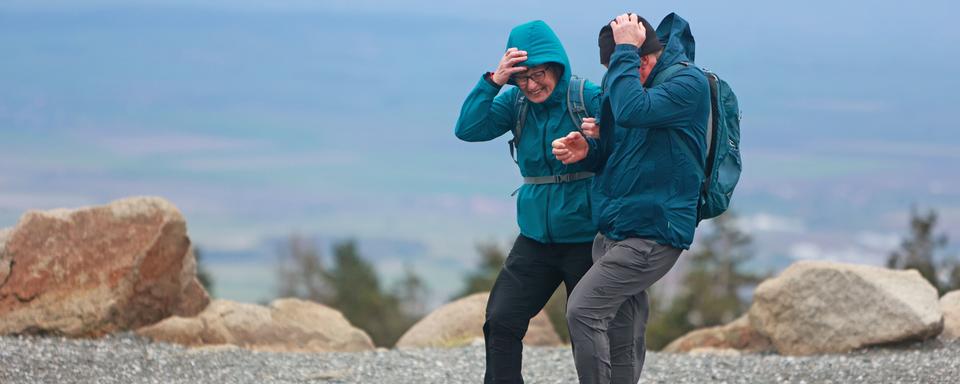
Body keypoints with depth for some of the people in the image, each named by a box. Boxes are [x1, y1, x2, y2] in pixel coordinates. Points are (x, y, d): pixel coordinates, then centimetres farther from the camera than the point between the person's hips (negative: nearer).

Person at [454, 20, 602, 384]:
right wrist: (494, 81, -19)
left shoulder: (589, 98, -13)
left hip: (585, 240, -4)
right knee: (501, 323, -3)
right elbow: (468, 129, -9)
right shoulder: (515, 102, 1)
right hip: (535, 237, 4)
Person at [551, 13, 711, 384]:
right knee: (621, 343, 10)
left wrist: (625, 50, -21)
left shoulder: (688, 82, -14)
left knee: (583, 310, -20)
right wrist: (587, 151, -1)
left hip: (653, 234, -8)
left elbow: (632, 110, -32)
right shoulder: (622, 79, 11)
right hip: (613, 231, 8)